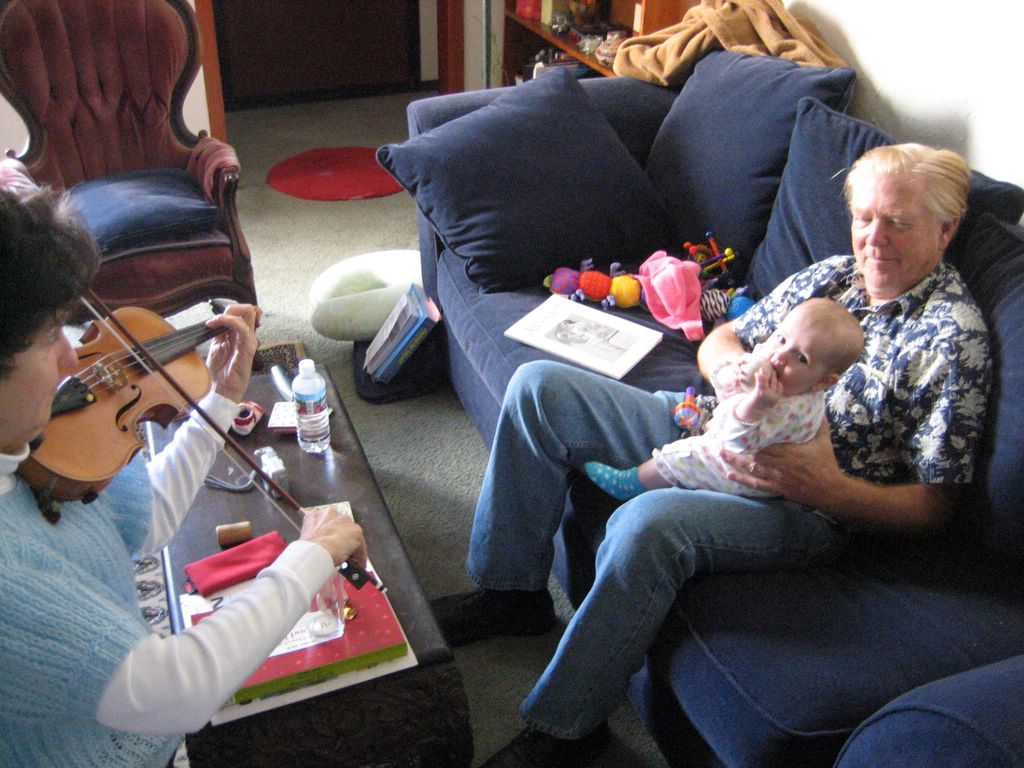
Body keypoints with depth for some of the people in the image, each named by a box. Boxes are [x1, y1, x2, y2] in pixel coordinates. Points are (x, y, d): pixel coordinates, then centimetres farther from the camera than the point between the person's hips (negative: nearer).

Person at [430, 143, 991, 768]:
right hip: (711, 424, 8)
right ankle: (514, 592, 9)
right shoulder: (831, 274, 10)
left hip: (807, 506, -7)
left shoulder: (954, 336, -9)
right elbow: (719, 339, 18)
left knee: (647, 525, -39)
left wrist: (824, 487, -26)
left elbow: (933, 507, -9)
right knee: (539, 387, -1)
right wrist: (732, 365, -7)